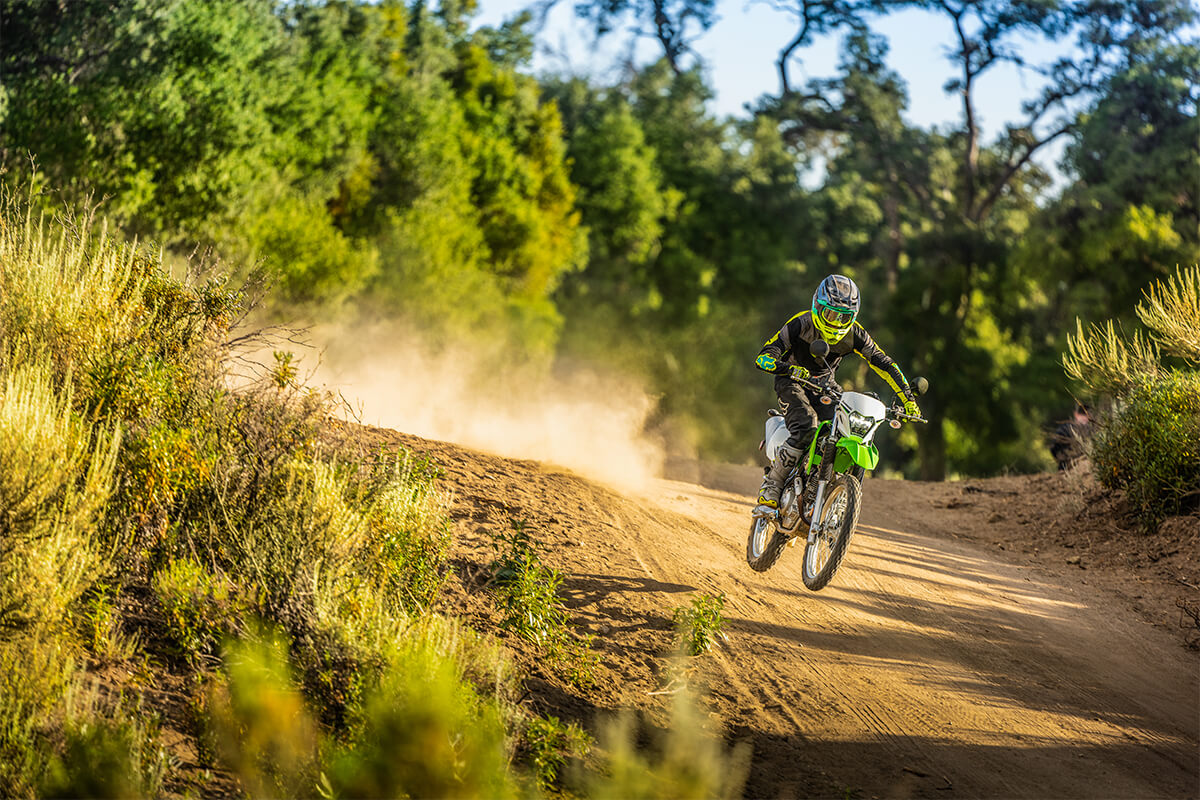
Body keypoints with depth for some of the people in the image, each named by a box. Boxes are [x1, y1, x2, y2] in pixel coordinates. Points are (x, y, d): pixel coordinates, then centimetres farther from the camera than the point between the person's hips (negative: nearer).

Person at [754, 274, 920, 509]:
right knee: (806, 429, -31)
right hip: (792, 382, -5)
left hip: (823, 386, 5)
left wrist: (908, 399, -12)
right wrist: (789, 368, -50)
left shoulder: (854, 334, -13)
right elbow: (763, 357, -29)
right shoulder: (801, 324, -24)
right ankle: (771, 485, -21)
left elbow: (884, 364, -5)